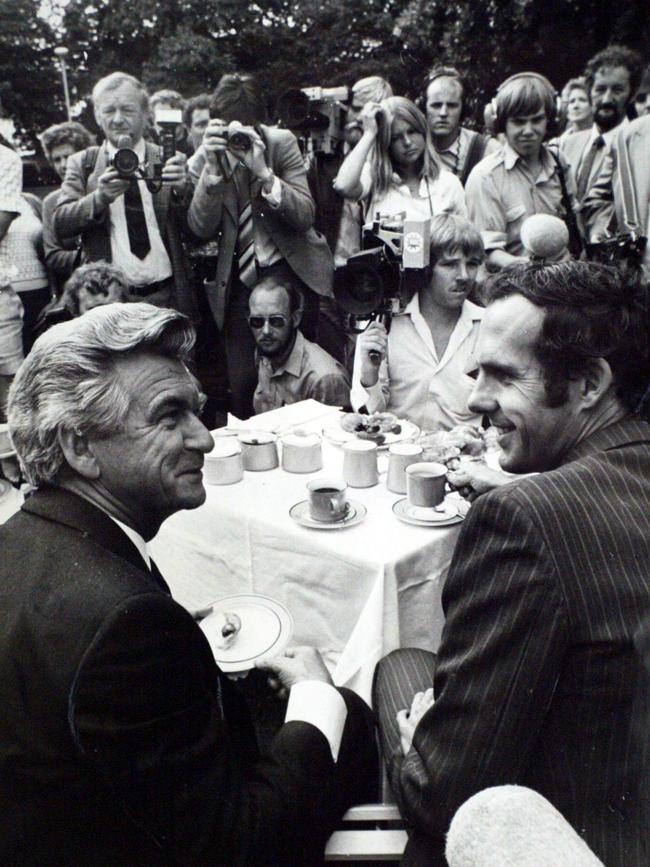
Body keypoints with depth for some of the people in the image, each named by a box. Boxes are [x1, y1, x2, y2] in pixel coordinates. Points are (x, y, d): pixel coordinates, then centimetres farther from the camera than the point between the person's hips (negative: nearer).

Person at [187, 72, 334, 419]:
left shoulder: (282, 143, -4)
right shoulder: (202, 160, 0)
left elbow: (305, 216, -12)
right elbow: (201, 229, -10)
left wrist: (262, 172, -24)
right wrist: (213, 167, -21)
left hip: (290, 270, -1)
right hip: (238, 280, 1)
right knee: (241, 384, -1)